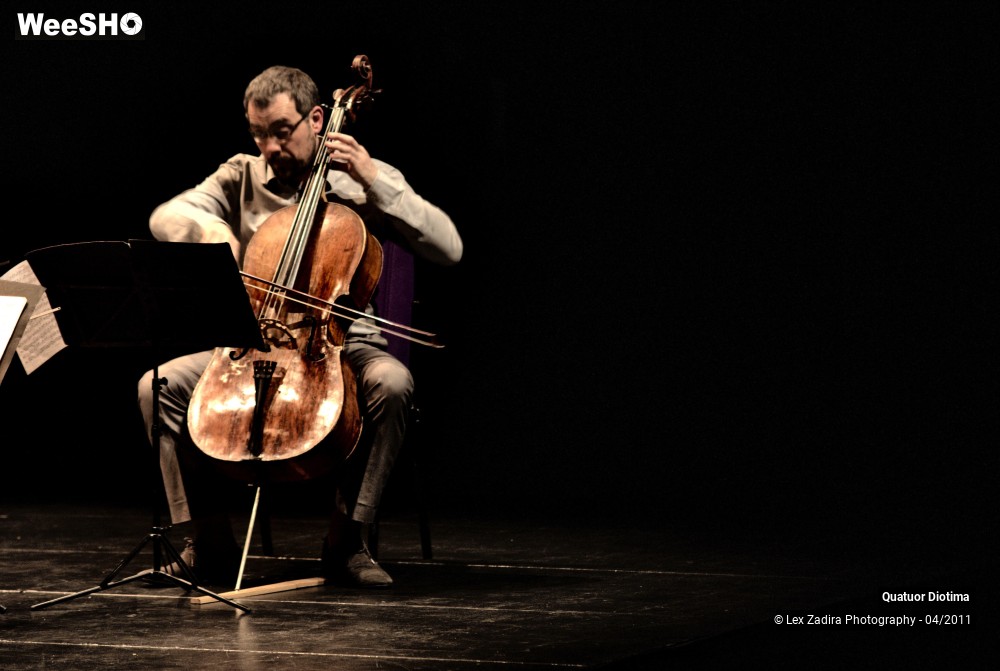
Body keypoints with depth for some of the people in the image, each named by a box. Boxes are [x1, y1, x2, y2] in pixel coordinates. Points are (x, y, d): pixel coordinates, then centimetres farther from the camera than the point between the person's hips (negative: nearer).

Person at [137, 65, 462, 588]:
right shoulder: (241, 177, 7)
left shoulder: (367, 181, 1)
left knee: (391, 382, -35)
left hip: (341, 344, -2)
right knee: (159, 386, -19)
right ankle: (209, 544, -11)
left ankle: (346, 542, -23)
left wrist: (374, 181, -16)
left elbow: (449, 248, -10)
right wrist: (213, 231, -28)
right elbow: (165, 218, -6)